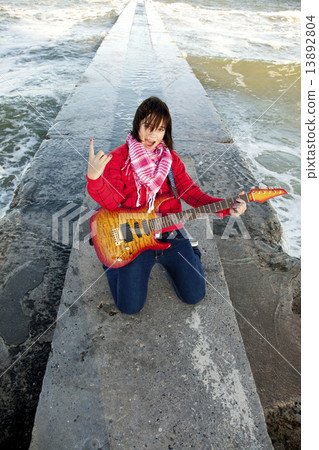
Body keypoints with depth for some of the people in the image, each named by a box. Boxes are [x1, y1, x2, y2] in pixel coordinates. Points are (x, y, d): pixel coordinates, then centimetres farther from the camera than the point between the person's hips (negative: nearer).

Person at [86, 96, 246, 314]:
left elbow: (190, 191, 1)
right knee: (130, 306, -3)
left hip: (170, 234, 3)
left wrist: (226, 208, -13)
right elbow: (111, 202, -15)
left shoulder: (170, 157, 5)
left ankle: (190, 253, 34)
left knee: (194, 295, 4)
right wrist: (94, 177, -37)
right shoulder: (117, 158, -6)